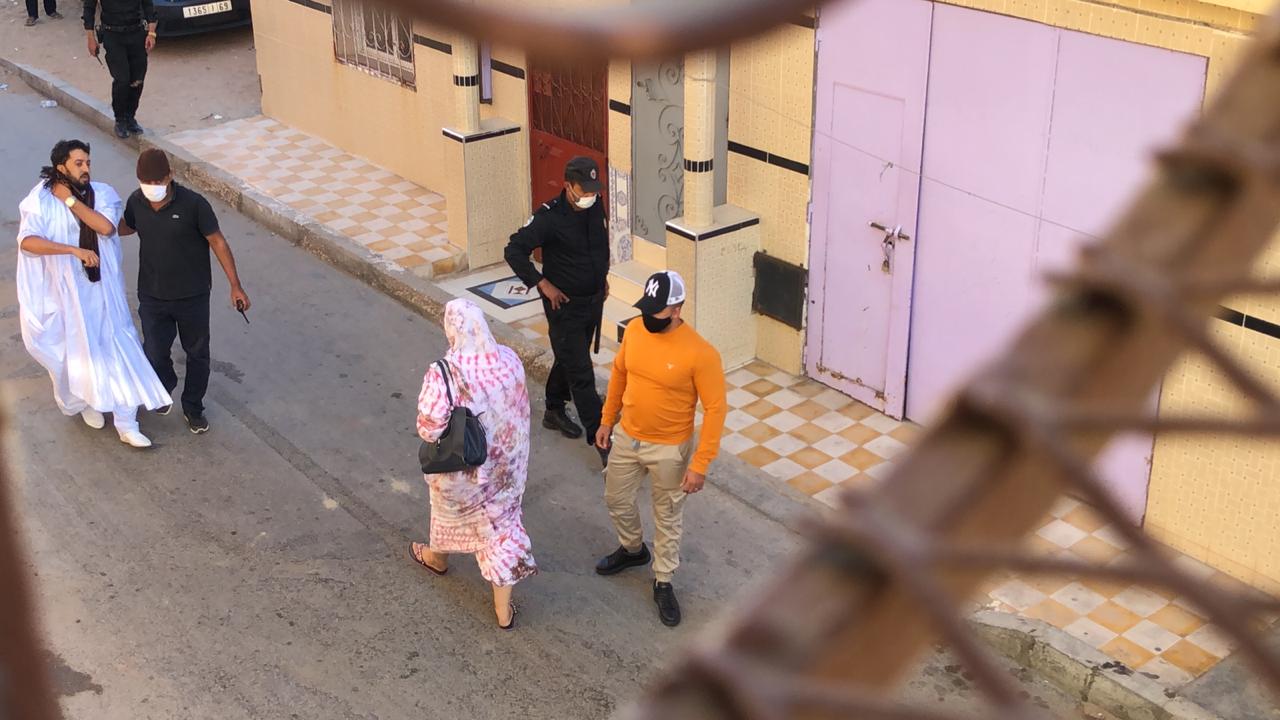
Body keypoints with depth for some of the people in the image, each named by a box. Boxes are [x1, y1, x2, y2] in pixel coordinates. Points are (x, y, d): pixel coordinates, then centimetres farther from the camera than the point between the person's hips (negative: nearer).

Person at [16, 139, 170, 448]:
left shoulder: (102, 193, -5)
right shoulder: (42, 200, -13)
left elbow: (106, 227, -23)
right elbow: (27, 241, -28)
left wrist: (70, 200, -19)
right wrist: (74, 249, -36)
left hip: (102, 289, 2)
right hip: (65, 290, -2)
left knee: (117, 351, 2)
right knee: (76, 352, 14)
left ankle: (126, 424, 9)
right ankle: (86, 402, 44)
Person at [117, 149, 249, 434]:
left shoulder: (193, 204, -22)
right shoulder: (136, 202, -9)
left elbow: (217, 242, -12)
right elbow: (126, 227, 15)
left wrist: (235, 285, -12)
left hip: (193, 296, -2)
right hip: (152, 296, 2)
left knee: (197, 354, 13)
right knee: (154, 354, 8)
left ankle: (193, 407, 35)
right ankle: (165, 388, 42)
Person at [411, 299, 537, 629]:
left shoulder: (443, 373, -30)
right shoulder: (509, 360, -15)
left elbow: (429, 428, -28)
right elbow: (518, 407, 0)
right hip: (505, 462, 3)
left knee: (451, 509, 29)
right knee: (502, 522, 16)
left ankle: (438, 558, 61)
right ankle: (504, 610, 25)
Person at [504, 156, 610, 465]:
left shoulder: (596, 207, -2)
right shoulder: (550, 217, -23)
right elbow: (514, 250, -21)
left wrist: (603, 275, 14)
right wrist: (543, 284, -21)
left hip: (594, 300, 7)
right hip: (565, 305, -7)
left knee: (569, 360, 23)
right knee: (581, 373, -4)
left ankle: (554, 412, 43)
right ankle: (600, 439, 0)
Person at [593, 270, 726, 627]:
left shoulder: (699, 353, -28)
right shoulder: (634, 330, -10)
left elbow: (715, 409, -20)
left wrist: (700, 464, -19)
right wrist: (607, 420, 14)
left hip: (669, 449, -5)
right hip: (627, 438, 5)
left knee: (668, 519, 14)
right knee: (616, 500, 24)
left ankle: (663, 583, 35)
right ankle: (632, 549, 53)